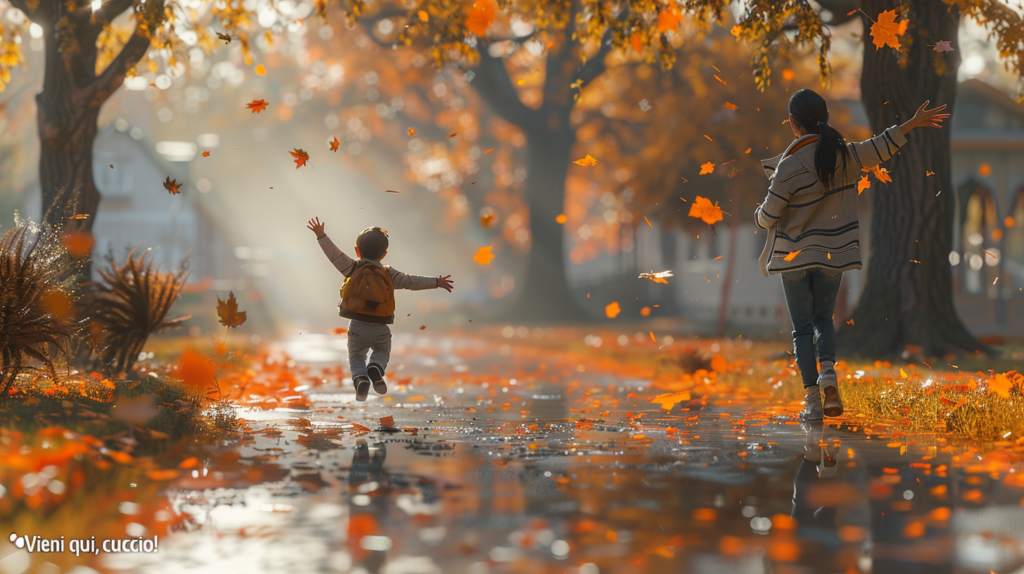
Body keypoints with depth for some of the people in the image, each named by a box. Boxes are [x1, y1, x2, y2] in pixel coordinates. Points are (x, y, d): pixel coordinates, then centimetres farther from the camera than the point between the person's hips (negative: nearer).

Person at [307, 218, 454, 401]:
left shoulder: (353, 268, 1)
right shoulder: (388, 274, 5)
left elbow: (335, 255, -6)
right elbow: (411, 281, 7)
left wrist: (321, 236, -5)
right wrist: (436, 282, 15)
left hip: (357, 327, -1)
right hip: (380, 330, 1)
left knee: (356, 357, 20)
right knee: (381, 352, 27)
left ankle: (360, 378, -10)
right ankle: (376, 369, -6)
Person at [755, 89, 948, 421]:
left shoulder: (789, 166, -17)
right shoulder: (843, 155, -7)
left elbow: (768, 217, -12)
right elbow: (880, 148, 7)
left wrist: (758, 215, 12)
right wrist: (913, 124, 20)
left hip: (794, 256, -3)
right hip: (832, 256, 3)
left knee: (802, 327, 7)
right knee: (823, 318, 20)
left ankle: (812, 398, -2)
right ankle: (828, 371, -8)